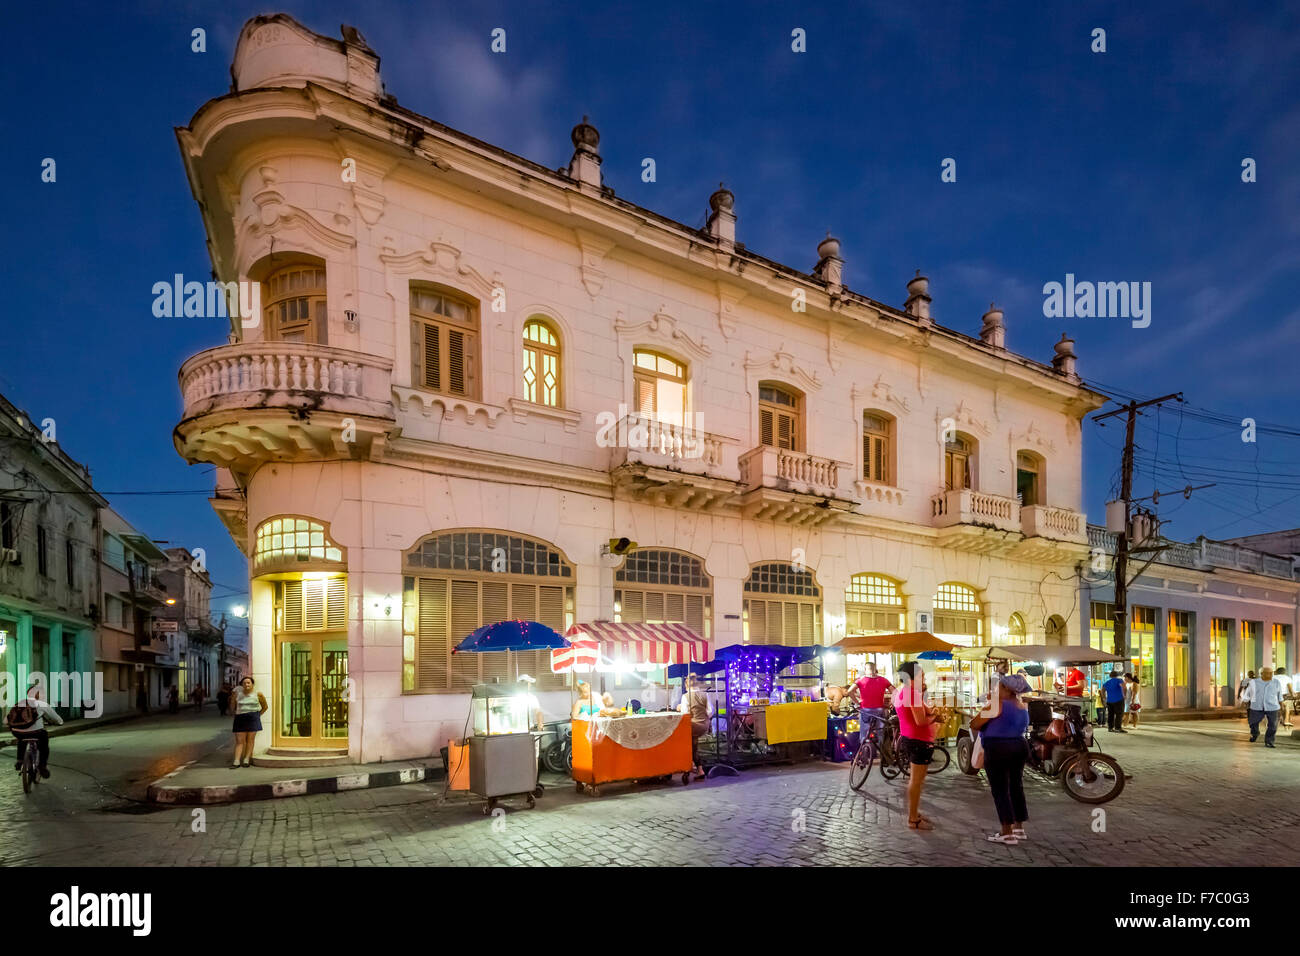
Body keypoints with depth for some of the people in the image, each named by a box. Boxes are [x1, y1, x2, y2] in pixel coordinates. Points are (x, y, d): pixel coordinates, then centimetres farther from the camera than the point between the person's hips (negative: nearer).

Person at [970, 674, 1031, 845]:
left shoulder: (997, 705, -15)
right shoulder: (1022, 707, 10)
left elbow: (974, 725, -14)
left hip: (998, 749, -8)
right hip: (1020, 747, 8)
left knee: (1000, 790, -3)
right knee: (1016, 787, 15)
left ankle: (1007, 833, -2)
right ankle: (1019, 828, 22)